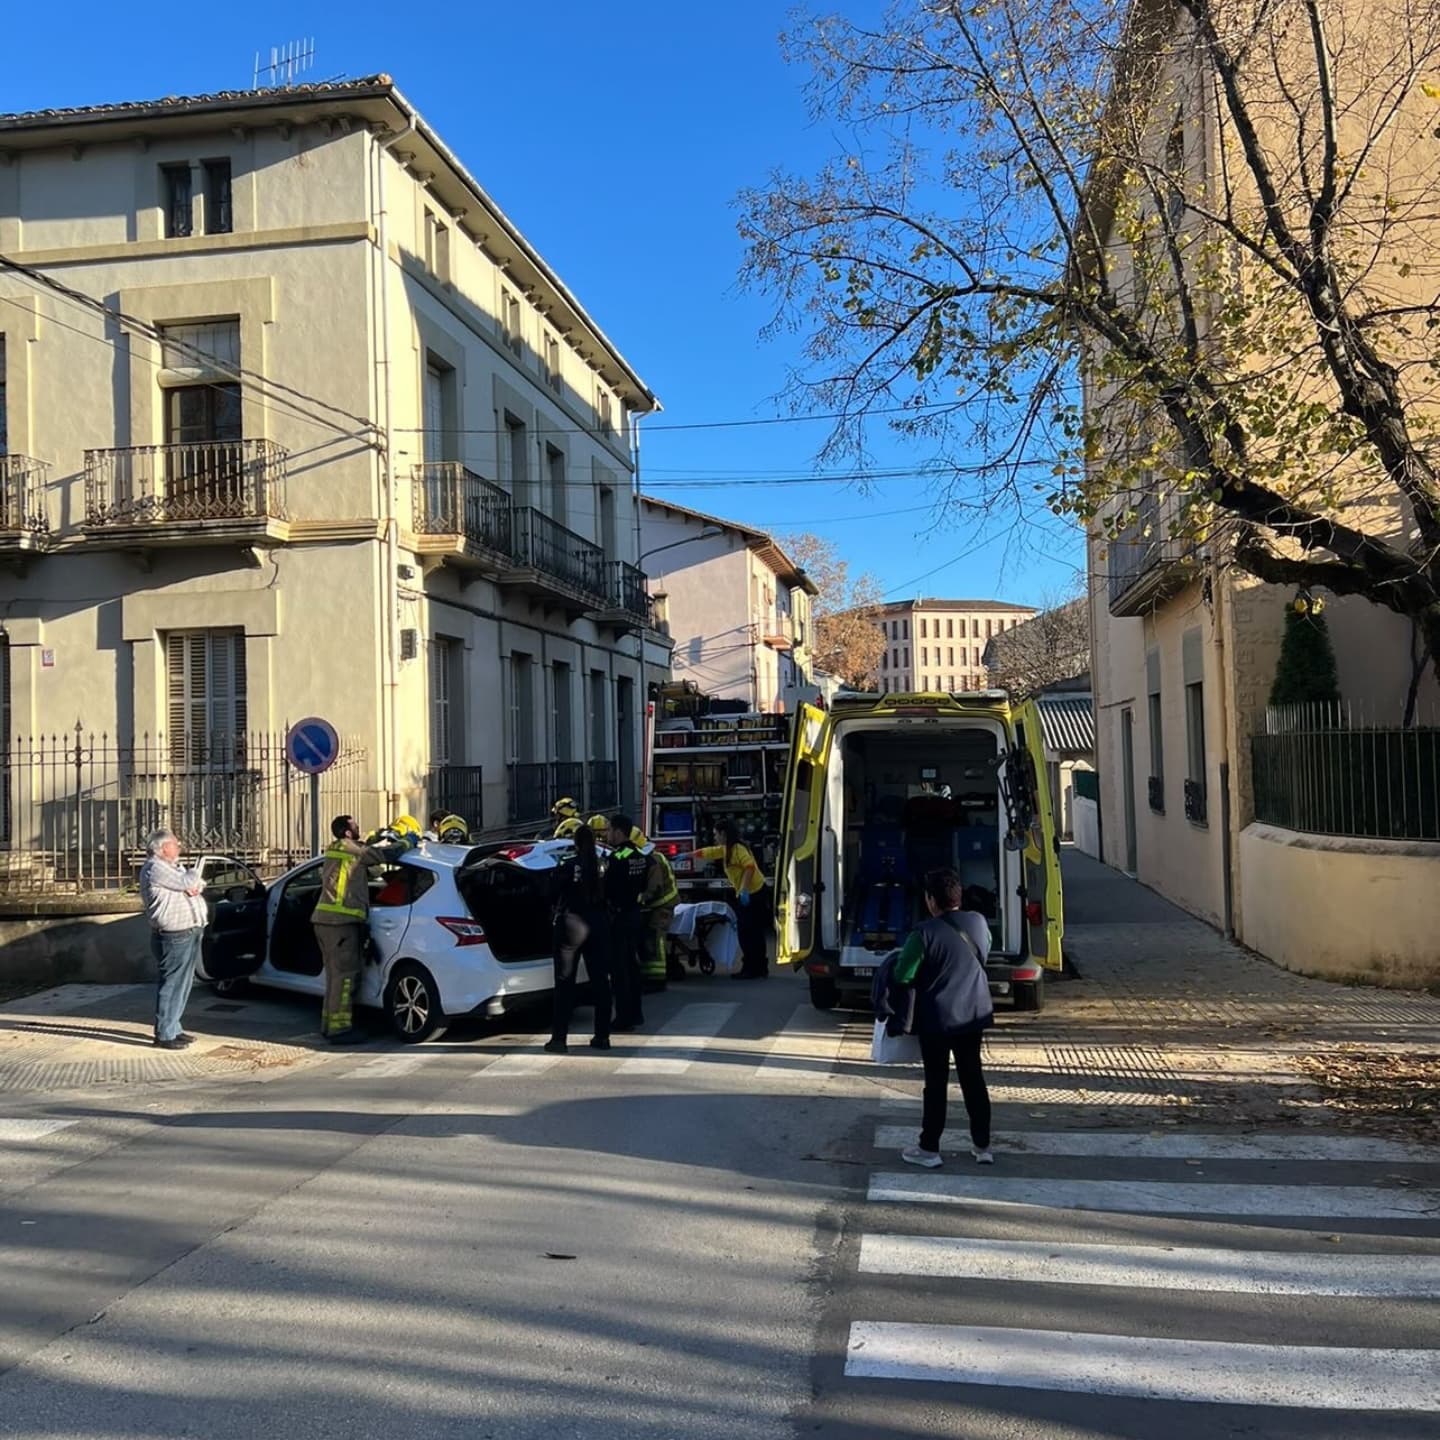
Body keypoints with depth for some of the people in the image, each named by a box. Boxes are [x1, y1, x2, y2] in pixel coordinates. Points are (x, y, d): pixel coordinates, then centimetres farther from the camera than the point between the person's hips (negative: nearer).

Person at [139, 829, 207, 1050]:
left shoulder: (173, 866, 19)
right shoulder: (155, 869, -12)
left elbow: (199, 883, 16)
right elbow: (186, 882, -18)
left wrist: (195, 886, -7)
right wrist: (193, 875, 5)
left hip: (190, 933, 10)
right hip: (174, 937, -10)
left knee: (182, 985, 15)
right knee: (171, 986, -6)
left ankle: (173, 1029, 23)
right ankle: (164, 1035, -2)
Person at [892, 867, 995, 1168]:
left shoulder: (925, 932, -20)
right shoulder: (978, 922, -3)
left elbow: (902, 975, -16)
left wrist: (924, 977, 5)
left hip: (937, 1018, -5)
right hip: (973, 1014, 5)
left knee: (936, 1082, 5)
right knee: (973, 1078, 16)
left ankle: (929, 1149, 15)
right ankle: (982, 1146, 23)